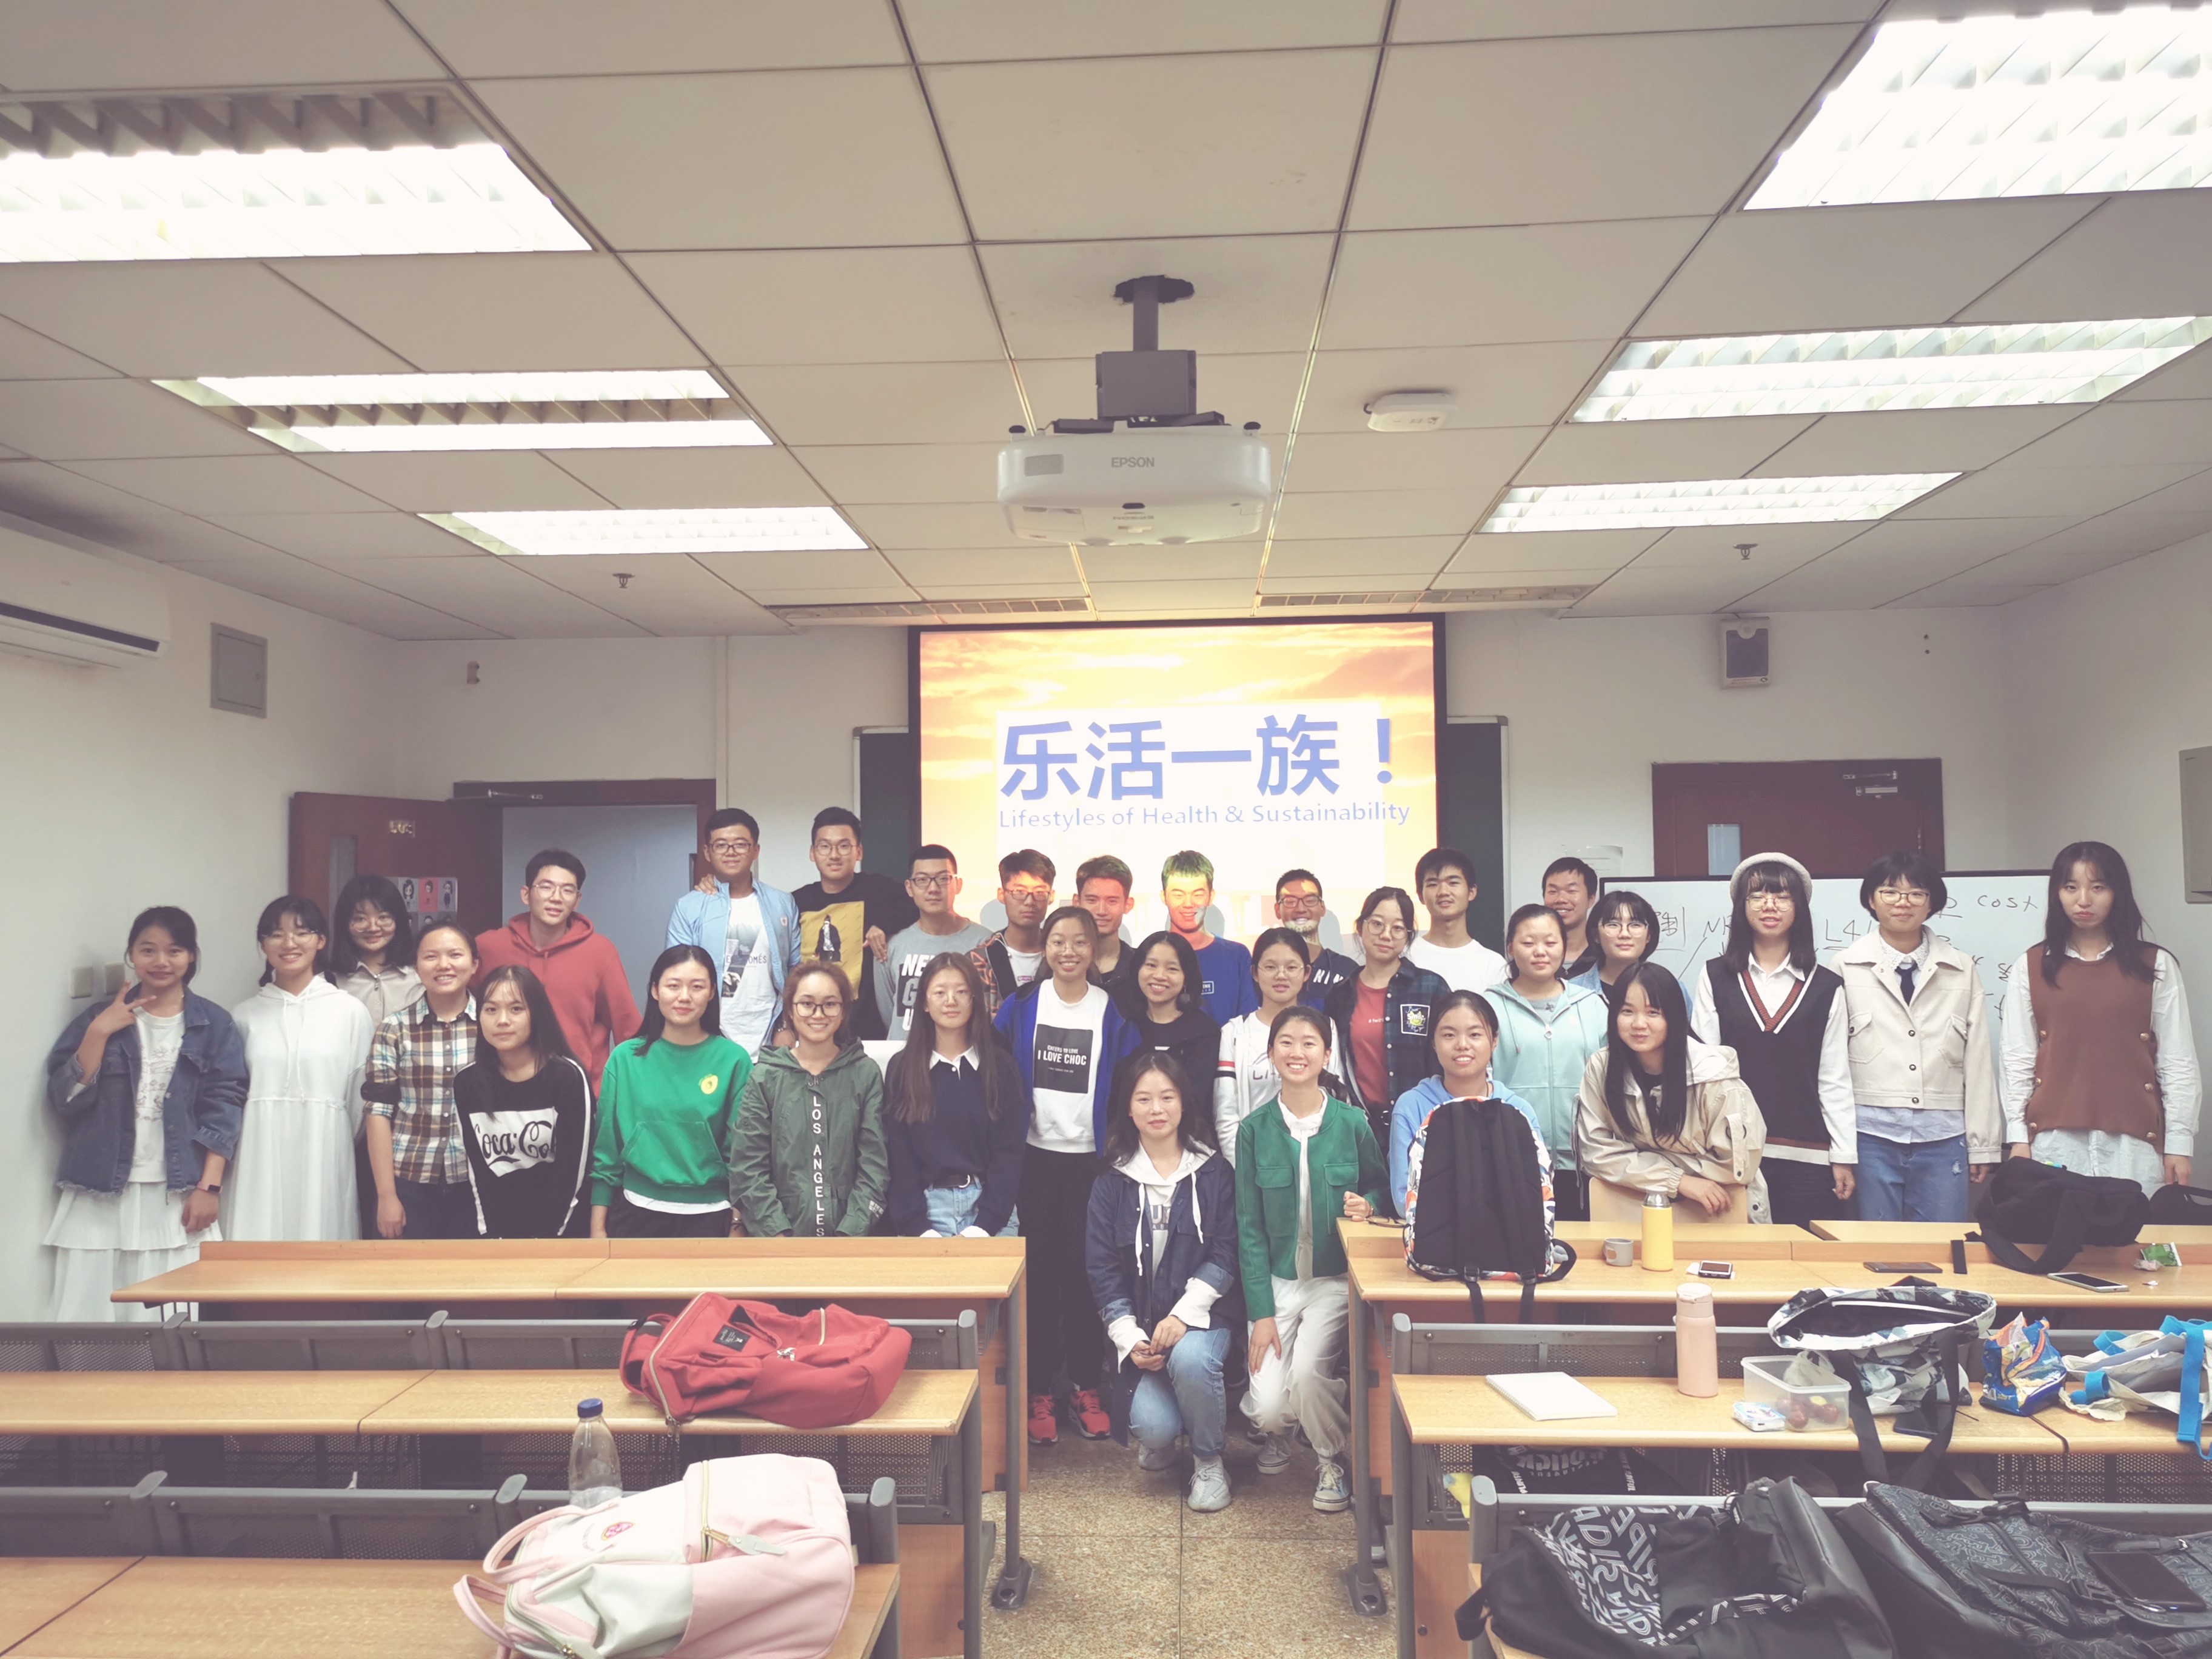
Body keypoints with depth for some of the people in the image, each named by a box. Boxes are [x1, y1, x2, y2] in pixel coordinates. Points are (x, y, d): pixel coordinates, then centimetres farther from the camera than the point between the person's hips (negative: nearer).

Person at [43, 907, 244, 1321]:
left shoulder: (215, 1026, 4)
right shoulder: (99, 1018, 9)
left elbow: (223, 1108, -1)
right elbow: (64, 1097, 0)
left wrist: (209, 1186, -7)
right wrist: (99, 1033, -10)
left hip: (180, 1195, -1)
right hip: (101, 1194, 1)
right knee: (89, 1310, -1)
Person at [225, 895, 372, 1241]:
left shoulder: (350, 1012, 2)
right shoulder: (244, 1016, 7)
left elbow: (363, 1100, 5)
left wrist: (364, 1170, 8)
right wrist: (216, 1174, 11)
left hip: (324, 1164, -1)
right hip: (259, 1167, 1)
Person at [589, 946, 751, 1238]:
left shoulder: (734, 1060, -6)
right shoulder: (625, 1058, -1)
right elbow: (605, 1149, 3)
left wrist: (739, 1224, -3)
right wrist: (598, 1227, 2)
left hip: (709, 1216, -1)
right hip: (636, 1213, 1)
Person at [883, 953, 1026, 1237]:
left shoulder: (1001, 1066, 1)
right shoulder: (901, 1068, 3)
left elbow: (1009, 1152, -2)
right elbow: (899, 1155, -1)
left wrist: (980, 1229, -12)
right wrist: (922, 1230, -11)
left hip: (991, 1208, 0)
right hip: (925, 1208, 0)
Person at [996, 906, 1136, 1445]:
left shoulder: (1113, 1014, 0)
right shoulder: (1020, 1006, 2)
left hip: (1089, 1159, 0)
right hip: (1034, 1157, 1)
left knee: (1084, 1270, 4)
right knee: (1038, 1269, 4)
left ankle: (1085, 1386, 18)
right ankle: (1039, 1390, 14)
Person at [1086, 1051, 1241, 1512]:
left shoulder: (1213, 1174, 2)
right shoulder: (1112, 1183, 4)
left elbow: (1225, 1255, -4)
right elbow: (1101, 1269, 2)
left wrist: (1183, 1314, -16)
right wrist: (1129, 1339, -9)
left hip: (1201, 1314, -1)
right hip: (1140, 1323, 1)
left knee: (1190, 1358, -34)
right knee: (1152, 1426, -21)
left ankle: (1209, 1461, -4)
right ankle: (1160, 1438, 21)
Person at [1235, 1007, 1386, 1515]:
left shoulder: (1351, 1123, -4)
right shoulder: (1253, 1130, -3)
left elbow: (1379, 1187, 11)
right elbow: (1249, 1226, -3)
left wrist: (1366, 1205, -14)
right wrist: (1261, 1312, -10)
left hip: (1335, 1278, -1)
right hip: (1276, 1279, 1)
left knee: (1307, 1371, -26)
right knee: (1269, 1406, -13)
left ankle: (1331, 1460, 7)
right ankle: (1281, 1428, 28)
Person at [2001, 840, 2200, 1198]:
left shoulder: (2157, 966, 7)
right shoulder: (2030, 967, 7)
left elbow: (2178, 1063, 5)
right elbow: (2018, 1060, 4)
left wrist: (2179, 1143, 1)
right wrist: (2019, 1138, 1)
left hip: (2133, 1141, 0)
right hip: (2055, 1141, 0)